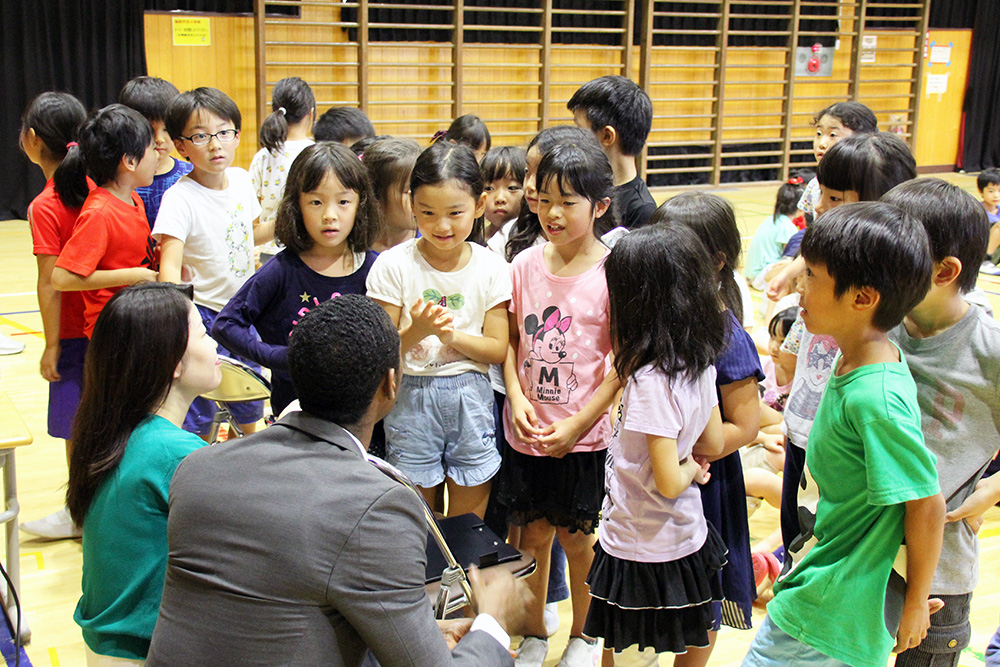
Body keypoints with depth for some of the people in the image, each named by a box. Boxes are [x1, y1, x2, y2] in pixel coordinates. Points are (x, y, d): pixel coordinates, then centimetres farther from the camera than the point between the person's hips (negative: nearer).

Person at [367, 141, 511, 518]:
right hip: (411, 398, -1)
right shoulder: (394, 265, -7)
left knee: (468, 527, 12)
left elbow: (498, 349, -2)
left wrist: (451, 334, -17)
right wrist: (416, 331, -25)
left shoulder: (490, 268, -2)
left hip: (471, 400, 1)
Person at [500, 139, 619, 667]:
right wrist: (517, 399, -9)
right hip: (527, 434, 3)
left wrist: (576, 425, -13)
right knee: (533, 534, 14)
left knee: (577, 538, 11)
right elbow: (512, 342, 6)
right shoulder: (526, 265, -1)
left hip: (585, 438, -3)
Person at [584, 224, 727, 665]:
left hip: (644, 552, -8)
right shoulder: (699, 363, -2)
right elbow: (713, 443, 11)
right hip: (685, 538, 8)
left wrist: (690, 469, -7)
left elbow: (667, 483, -26)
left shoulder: (652, 380, -27)